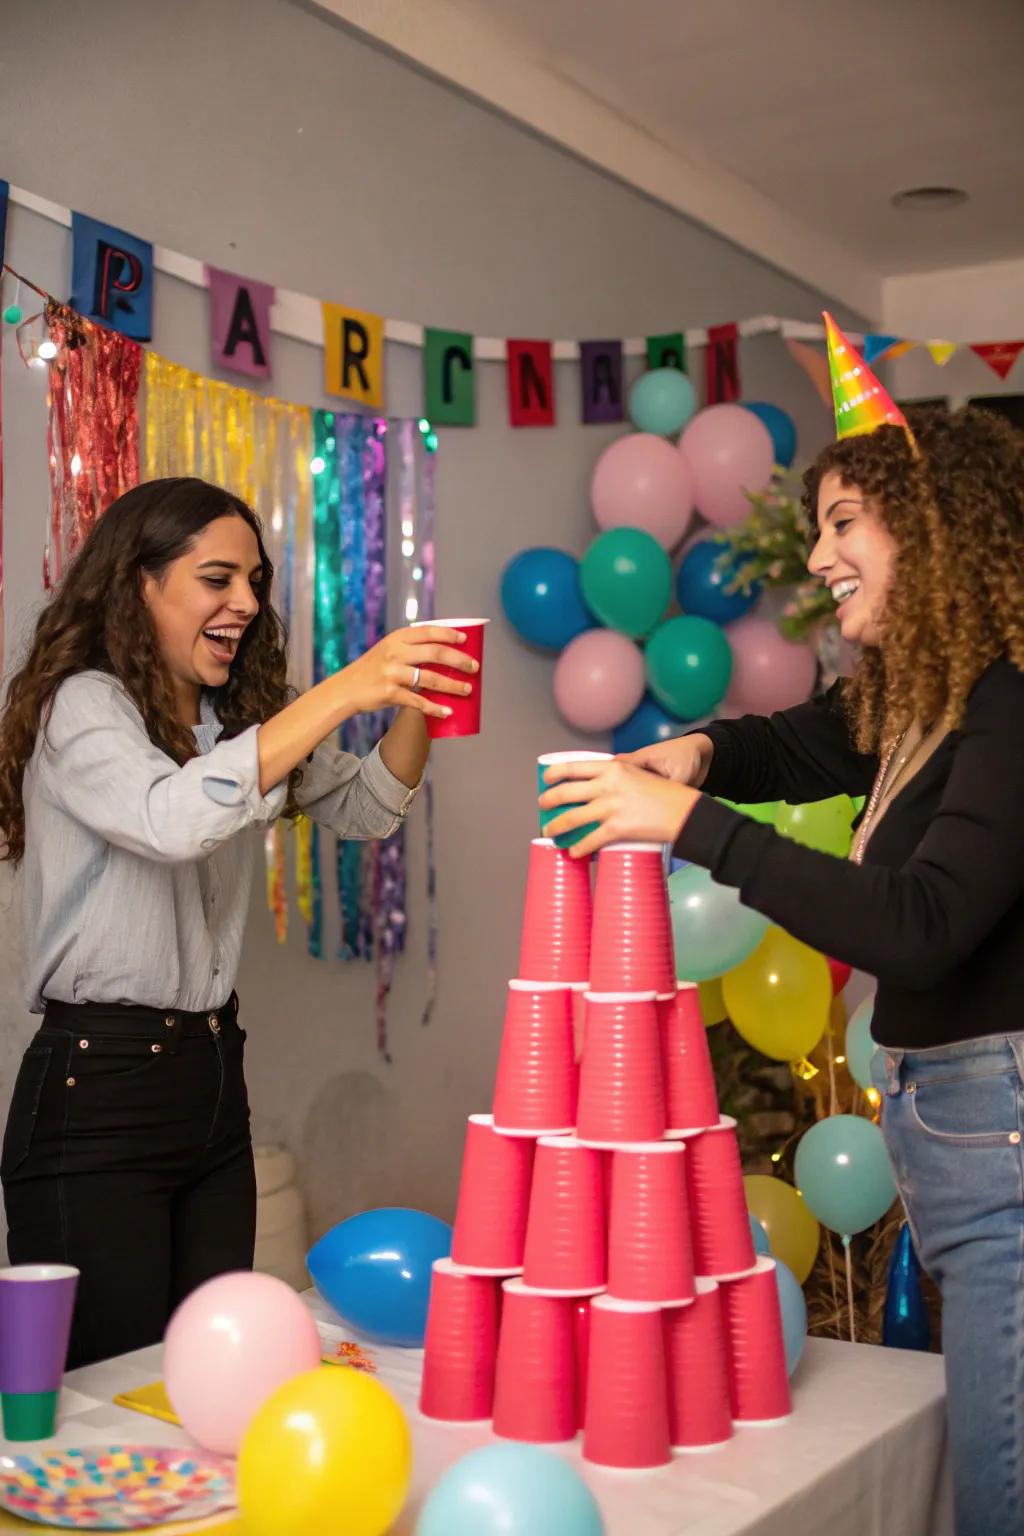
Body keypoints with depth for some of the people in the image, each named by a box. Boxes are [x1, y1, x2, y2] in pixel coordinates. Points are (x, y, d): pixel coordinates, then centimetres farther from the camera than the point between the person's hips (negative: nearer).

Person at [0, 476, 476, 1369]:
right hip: (98, 1090, -7)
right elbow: (173, 819, -30)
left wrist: (414, 704, -6)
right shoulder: (81, 707, -11)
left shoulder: (239, 719, 13)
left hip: (213, 1078, 7)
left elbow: (364, 811, 14)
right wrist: (343, 693, -32)